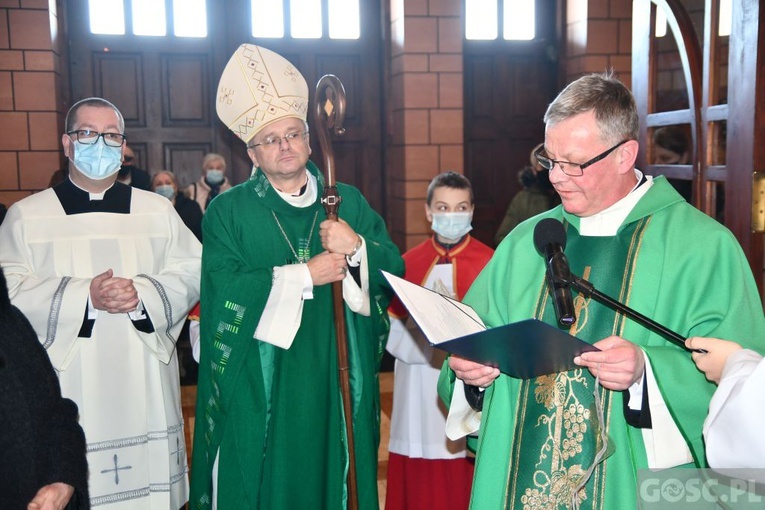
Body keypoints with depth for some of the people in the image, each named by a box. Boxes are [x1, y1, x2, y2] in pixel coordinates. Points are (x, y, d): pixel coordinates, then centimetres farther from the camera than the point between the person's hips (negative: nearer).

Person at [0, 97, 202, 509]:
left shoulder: (159, 211, 10)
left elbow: (191, 274, 2)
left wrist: (142, 295, -17)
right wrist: (84, 297, -18)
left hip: (144, 386, 2)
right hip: (67, 390, -1)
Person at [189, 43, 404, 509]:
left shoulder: (349, 202, 6)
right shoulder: (228, 211, -2)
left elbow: (395, 270, 0)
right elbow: (227, 291, -15)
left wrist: (357, 247, -19)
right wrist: (304, 275, -16)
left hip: (336, 381, 2)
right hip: (257, 388, -2)